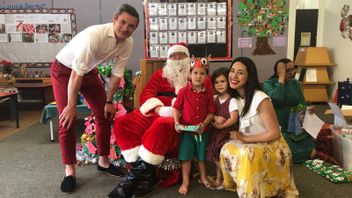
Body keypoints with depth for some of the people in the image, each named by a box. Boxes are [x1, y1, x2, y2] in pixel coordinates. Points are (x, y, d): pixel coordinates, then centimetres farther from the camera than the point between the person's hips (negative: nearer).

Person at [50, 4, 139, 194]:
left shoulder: (128, 43, -17)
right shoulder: (95, 34, -36)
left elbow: (117, 73, -7)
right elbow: (76, 73, -34)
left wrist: (109, 101, -4)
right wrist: (71, 105, -29)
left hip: (89, 71, 6)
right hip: (64, 70, -6)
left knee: (105, 115, 5)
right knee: (67, 120, -11)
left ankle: (103, 161, 21)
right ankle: (69, 169, 5)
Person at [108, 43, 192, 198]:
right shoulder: (160, 74, 23)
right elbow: (145, 95, 10)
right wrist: (159, 109, -11)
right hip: (154, 113, 4)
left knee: (162, 126, -40)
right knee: (123, 123, -22)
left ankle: (138, 174, -26)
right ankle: (145, 173, -22)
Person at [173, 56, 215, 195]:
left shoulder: (208, 93, -5)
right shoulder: (183, 92, -8)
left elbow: (211, 112, -2)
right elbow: (176, 108, -3)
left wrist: (204, 124, -16)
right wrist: (177, 123, -15)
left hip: (203, 130, 1)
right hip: (186, 130, -1)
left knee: (202, 156, 18)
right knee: (186, 157, 7)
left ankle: (203, 177, 39)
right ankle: (185, 182, 21)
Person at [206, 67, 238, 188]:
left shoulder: (232, 101, -13)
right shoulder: (214, 98, 4)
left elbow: (233, 119, -17)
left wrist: (220, 126, -15)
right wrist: (215, 118, -13)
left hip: (227, 132, -6)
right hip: (216, 132, 6)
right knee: (217, 156, 12)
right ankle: (219, 178, 28)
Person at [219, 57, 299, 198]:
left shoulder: (261, 99, -23)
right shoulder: (235, 97, -2)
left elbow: (274, 134, -21)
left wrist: (244, 138, -19)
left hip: (271, 146, -6)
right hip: (250, 145, 6)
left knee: (248, 155, -33)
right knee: (227, 149, -20)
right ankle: (237, 184, 3)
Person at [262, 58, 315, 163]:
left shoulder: (295, 83, 9)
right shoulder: (268, 83, -6)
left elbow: (302, 103, 14)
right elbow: (277, 99, -26)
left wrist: (308, 108, -10)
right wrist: (282, 77, -19)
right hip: (279, 127, -5)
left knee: (311, 149, -14)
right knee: (290, 153, -25)